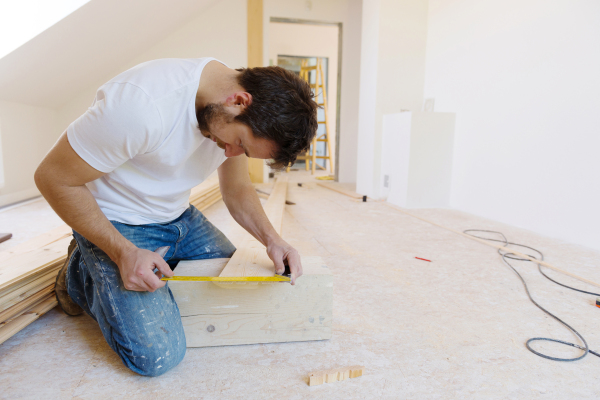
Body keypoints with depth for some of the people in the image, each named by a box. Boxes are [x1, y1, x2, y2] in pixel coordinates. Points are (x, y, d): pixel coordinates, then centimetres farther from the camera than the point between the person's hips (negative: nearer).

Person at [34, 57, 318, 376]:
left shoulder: (240, 117, -10)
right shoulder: (144, 103, -33)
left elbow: (237, 189, 3)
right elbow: (53, 177, -21)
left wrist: (271, 239, -13)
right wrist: (125, 253, -24)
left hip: (180, 218, 7)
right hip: (116, 226, -6)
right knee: (157, 356, -12)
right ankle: (82, 277, 12)